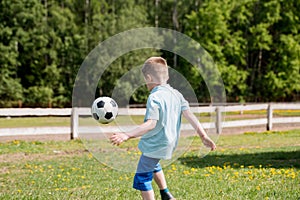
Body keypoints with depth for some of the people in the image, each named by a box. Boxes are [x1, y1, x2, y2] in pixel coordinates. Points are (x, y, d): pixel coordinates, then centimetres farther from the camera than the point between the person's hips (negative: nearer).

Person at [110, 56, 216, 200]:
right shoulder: (176, 94, 3)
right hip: (170, 143, 9)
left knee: (142, 179, 1)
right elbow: (189, 115, -3)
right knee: (152, 164, 36)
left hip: (155, 145, -9)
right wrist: (203, 136, -3)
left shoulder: (154, 98, -20)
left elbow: (151, 124, -30)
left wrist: (127, 136, -35)